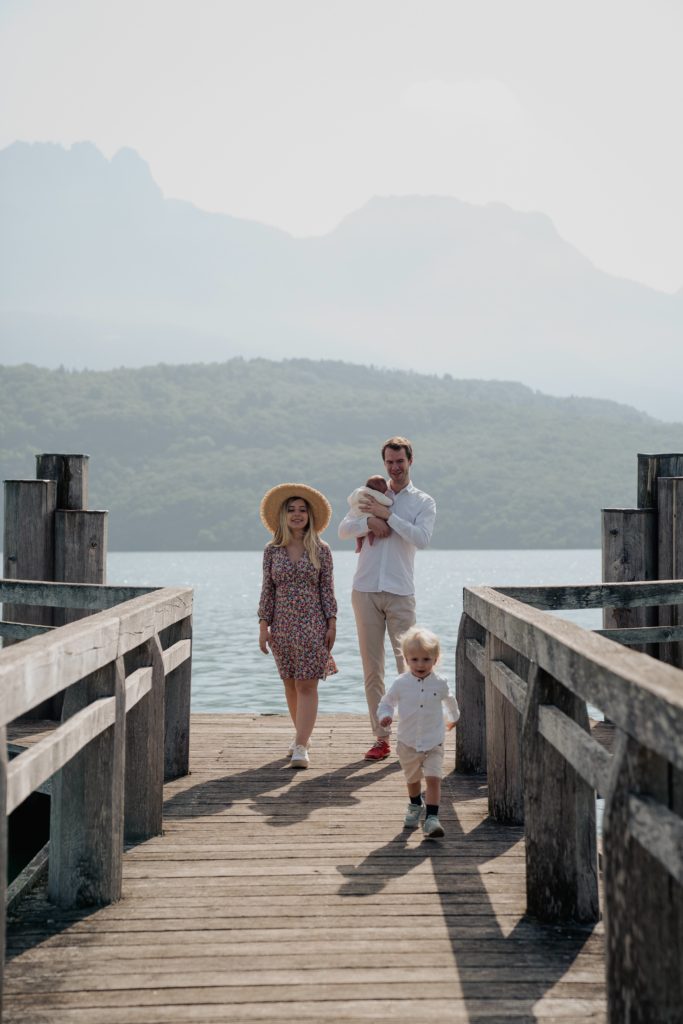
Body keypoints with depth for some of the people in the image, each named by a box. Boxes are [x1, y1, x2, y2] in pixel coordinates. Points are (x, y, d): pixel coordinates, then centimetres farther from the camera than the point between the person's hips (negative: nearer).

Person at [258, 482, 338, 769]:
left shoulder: (321, 551, 0)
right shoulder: (272, 551, 4)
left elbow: (327, 590, 1)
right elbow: (268, 590, 4)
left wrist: (331, 624, -4)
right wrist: (263, 625, 0)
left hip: (312, 625, -2)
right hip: (282, 625, 3)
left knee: (307, 684, -8)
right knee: (290, 684, 11)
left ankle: (301, 747, -11)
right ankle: (302, 734, 27)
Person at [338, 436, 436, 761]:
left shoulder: (423, 502, 8)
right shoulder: (370, 494, 14)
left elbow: (422, 538, -10)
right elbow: (343, 530, 5)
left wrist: (387, 515, -12)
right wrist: (369, 521, -14)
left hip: (400, 592, -2)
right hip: (366, 590, 2)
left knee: (408, 664, -6)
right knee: (372, 667, 3)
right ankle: (381, 737, 7)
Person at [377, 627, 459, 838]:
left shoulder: (440, 683, -6)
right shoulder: (401, 684, -10)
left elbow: (449, 700, 16)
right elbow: (386, 702, 3)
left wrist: (453, 717, 33)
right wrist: (385, 715, -19)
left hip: (433, 743, -1)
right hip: (408, 743, 1)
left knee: (433, 779, -16)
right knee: (413, 779, 21)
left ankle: (432, 817, -16)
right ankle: (415, 806, 46)